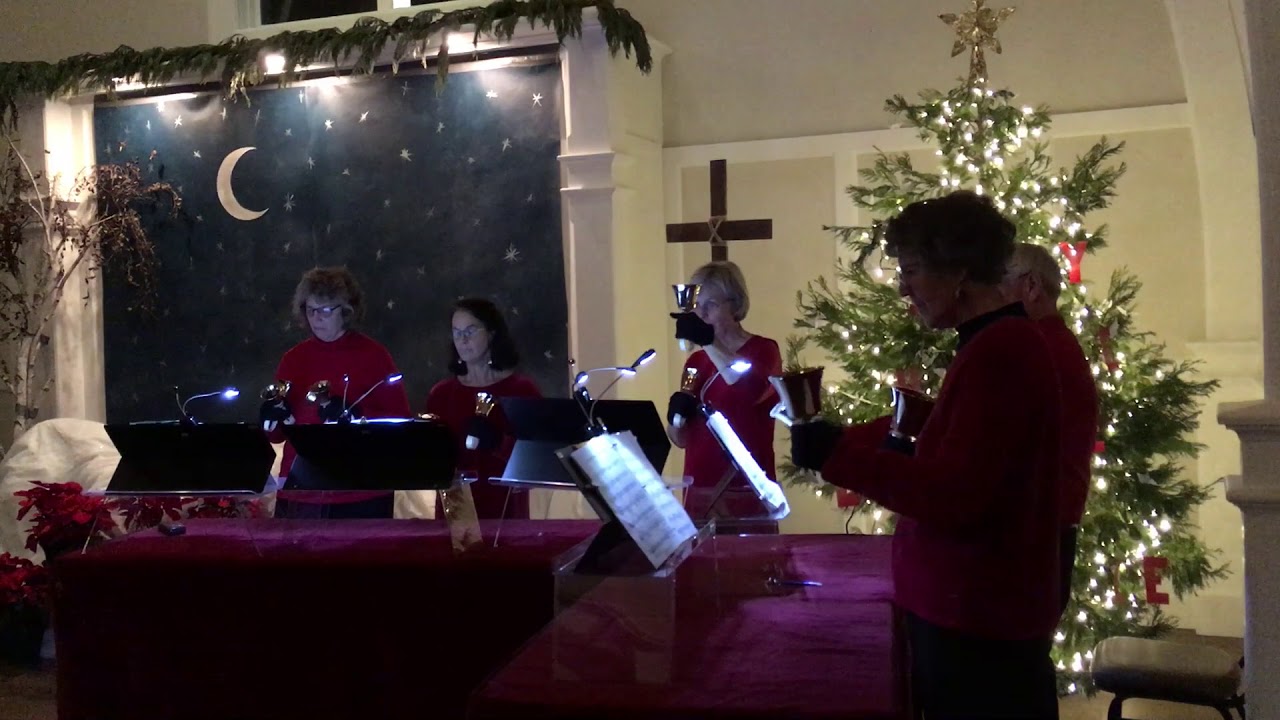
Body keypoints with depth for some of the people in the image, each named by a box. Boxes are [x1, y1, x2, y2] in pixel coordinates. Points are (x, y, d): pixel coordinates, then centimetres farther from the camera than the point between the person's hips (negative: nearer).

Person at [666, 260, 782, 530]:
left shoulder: (763, 350, -3)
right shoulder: (695, 361, 11)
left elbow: (753, 390, -27)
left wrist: (709, 342, -31)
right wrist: (676, 416, -5)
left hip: (747, 493, -5)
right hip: (699, 492, 5)